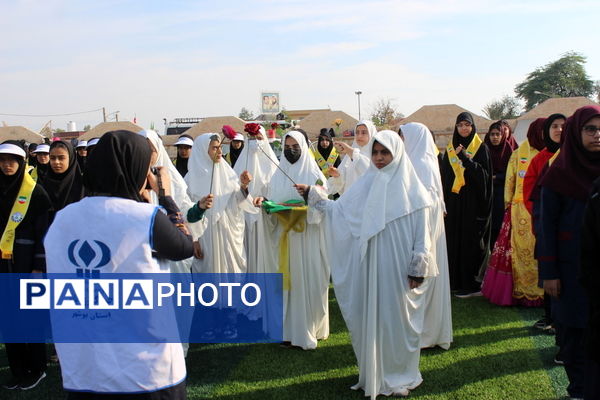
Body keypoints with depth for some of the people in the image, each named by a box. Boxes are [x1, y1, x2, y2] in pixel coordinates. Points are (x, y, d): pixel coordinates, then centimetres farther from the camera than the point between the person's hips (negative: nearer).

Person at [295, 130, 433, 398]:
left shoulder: (410, 187, -4)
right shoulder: (366, 184, 7)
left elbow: (422, 231, -5)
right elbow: (340, 210, 8)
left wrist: (418, 267, -8)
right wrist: (314, 195, -2)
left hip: (398, 265, -3)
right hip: (370, 265, 4)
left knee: (397, 317, 7)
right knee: (370, 318, 9)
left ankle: (399, 376, 25)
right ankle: (373, 374, 26)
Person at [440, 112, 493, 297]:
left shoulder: (481, 148, 0)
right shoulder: (450, 149, 11)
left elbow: (485, 174, -10)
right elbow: (444, 177, 10)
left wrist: (466, 159, -20)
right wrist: (443, 202, 3)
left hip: (473, 201, -4)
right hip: (453, 201, 4)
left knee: (471, 241, -2)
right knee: (453, 240, 5)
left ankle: (471, 283, 5)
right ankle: (454, 280, 14)